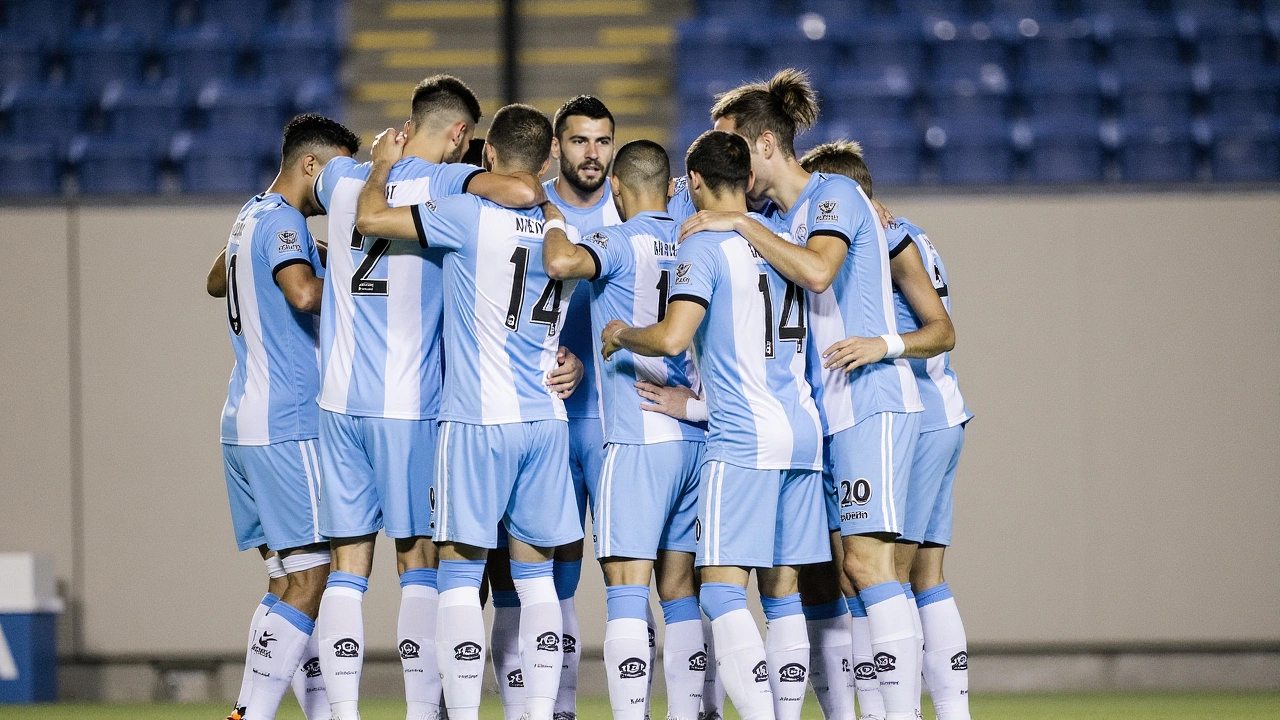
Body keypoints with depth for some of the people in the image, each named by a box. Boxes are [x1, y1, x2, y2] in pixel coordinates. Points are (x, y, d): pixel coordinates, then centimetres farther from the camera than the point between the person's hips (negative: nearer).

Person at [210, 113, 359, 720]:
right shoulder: (282, 220, -11)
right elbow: (304, 293, -32)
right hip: (286, 425, -10)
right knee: (308, 577, -10)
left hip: (244, 421, 10)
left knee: (292, 577, 8)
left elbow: (216, 282, 40)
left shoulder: (251, 216, 19)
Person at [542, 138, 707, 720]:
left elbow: (561, 263, -27)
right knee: (679, 590, 11)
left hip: (638, 438, -6)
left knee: (627, 592, -9)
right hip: (697, 435, 6)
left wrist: (555, 227, -6)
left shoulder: (621, 242, -7)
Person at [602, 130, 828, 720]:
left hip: (744, 439, -7)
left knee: (723, 591, -10)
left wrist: (622, 334, 2)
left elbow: (671, 338, -18)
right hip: (805, 432, 7)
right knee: (783, 593, 9)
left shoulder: (704, 247, -8)